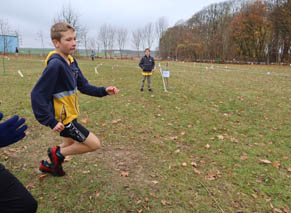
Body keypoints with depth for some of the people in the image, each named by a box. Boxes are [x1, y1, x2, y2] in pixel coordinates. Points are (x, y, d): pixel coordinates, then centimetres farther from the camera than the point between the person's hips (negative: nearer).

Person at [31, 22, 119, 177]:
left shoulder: (71, 61, 2)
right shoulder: (55, 65, -25)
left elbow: (84, 86, 6)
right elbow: (37, 94, -24)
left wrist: (104, 91, -7)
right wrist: (51, 121, -25)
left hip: (71, 114, 9)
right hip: (63, 118, -8)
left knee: (70, 144, 26)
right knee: (94, 144, -2)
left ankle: (48, 164, 48)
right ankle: (57, 153, 14)